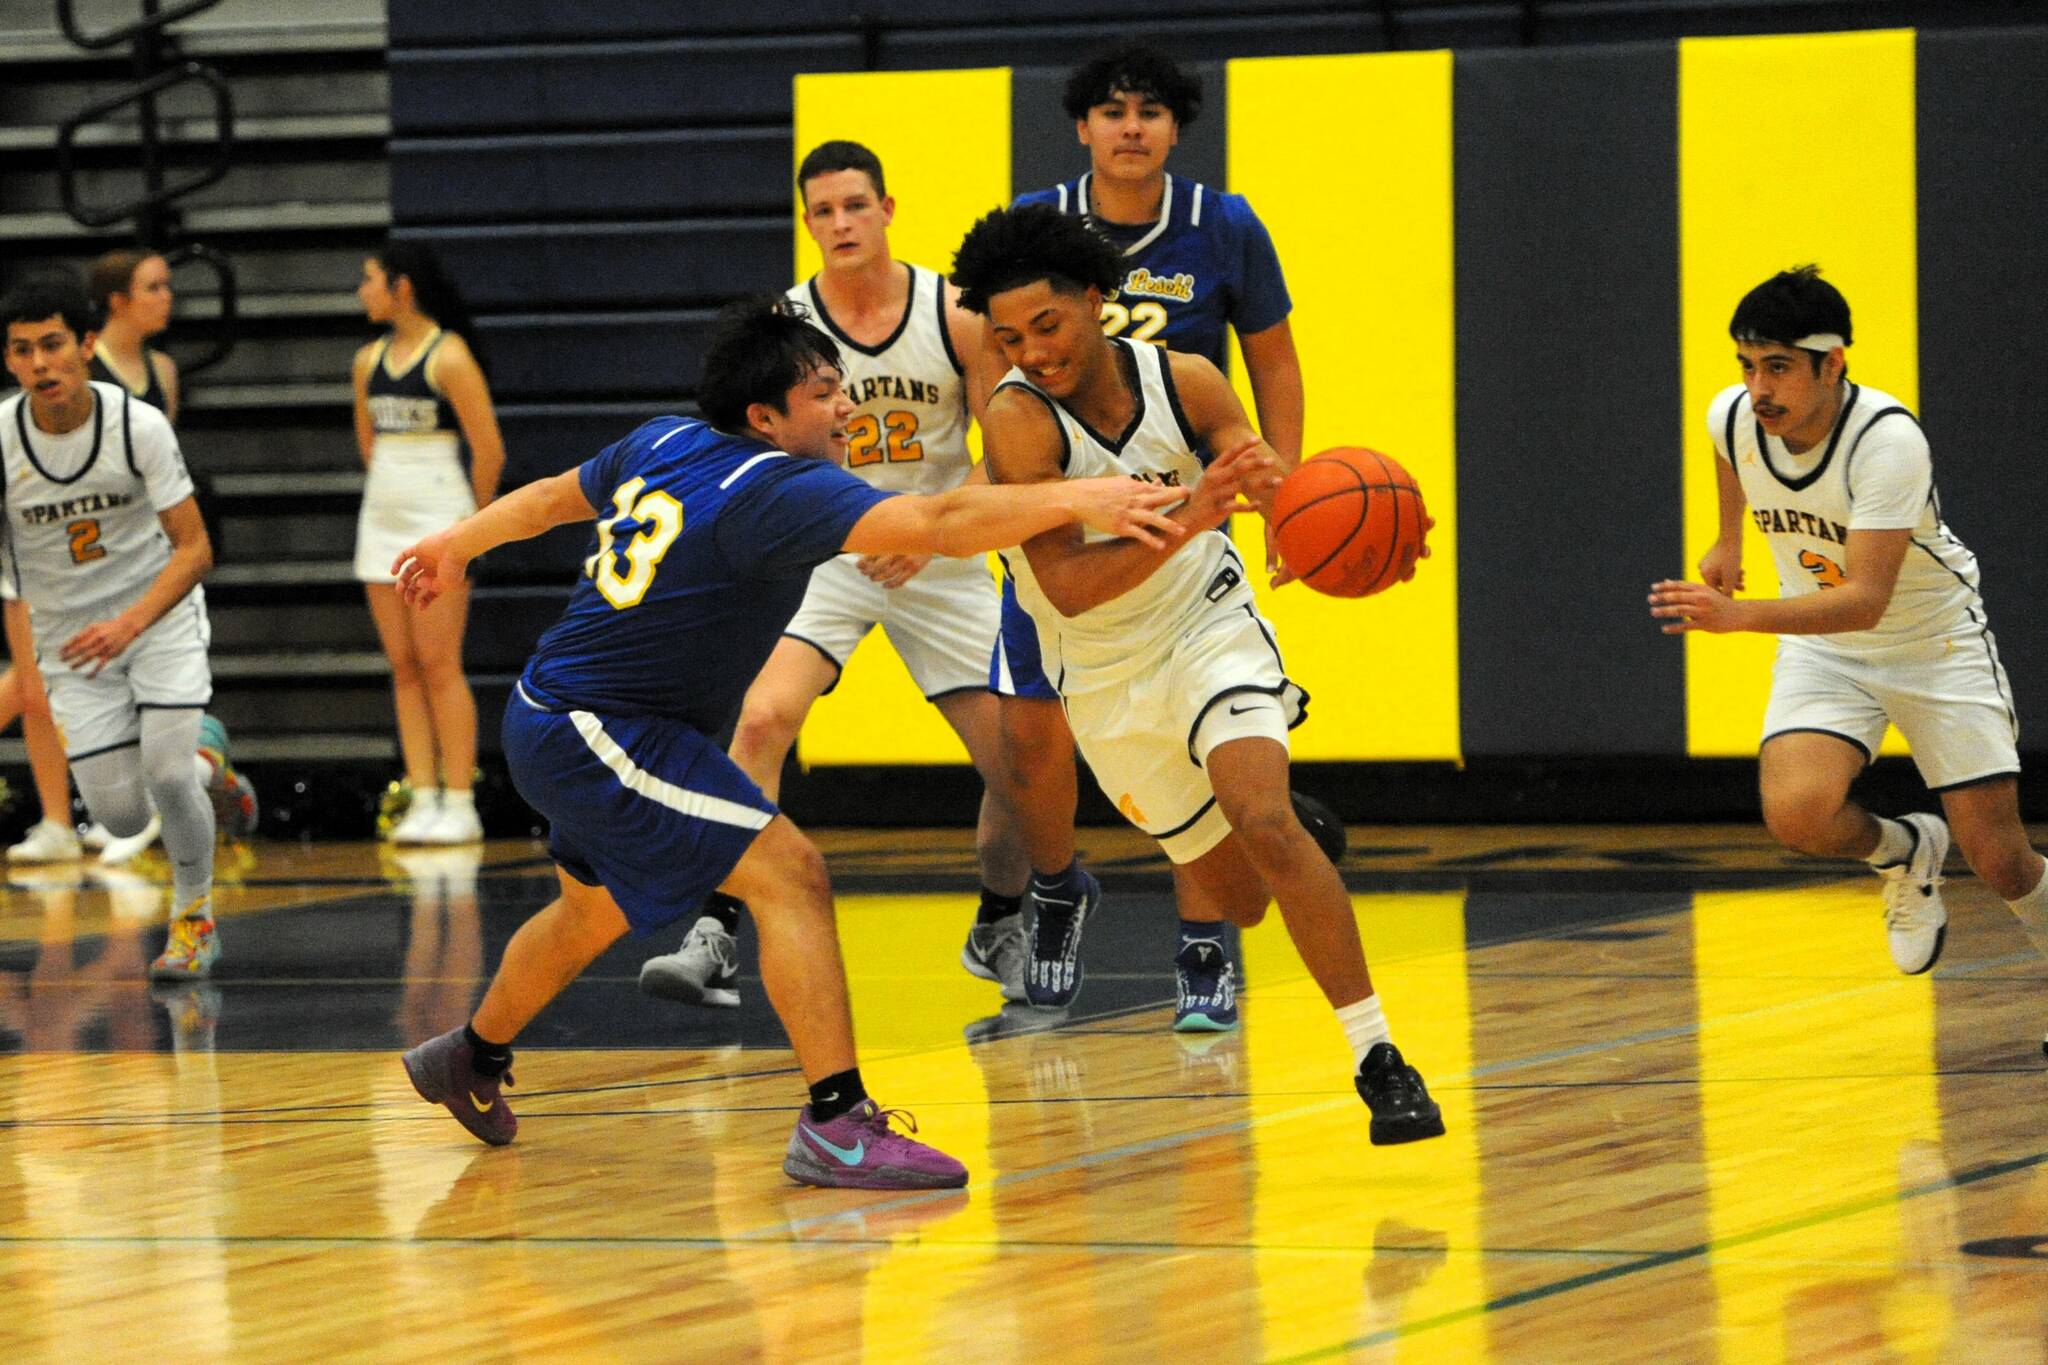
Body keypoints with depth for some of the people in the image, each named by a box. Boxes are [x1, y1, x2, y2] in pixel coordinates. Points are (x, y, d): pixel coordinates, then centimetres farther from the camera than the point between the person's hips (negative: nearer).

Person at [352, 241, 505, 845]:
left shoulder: (448, 357, -11)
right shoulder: (370, 360, 9)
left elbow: (489, 451, -9)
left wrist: (471, 518, 0)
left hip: (438, 522, -7)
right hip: (383, 520, 7)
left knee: (439, 665, -8)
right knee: (404, 669, 4)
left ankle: (460, 803, -6)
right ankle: (424, 799, 5)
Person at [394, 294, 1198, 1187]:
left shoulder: (664, 444, 5)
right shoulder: (777, 490, -22)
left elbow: (555, 496, 23)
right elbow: (939, 524, -34)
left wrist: (458, 544, 39)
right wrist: (1077, 500, -38)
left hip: (555, 724, 10)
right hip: (599, 734, -10)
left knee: (596, 910, 32)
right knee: (789, 874, -18)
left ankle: (472, 1059, 56)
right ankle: (836, 1127, -24)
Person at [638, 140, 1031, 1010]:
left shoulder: (955, 316, -10)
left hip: (940, 557, 1)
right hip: (827, 554, -1)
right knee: (762, 719, -25)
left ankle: (998, 930, 28)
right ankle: (714, 940, -23)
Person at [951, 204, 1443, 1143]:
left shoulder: (1185, 385, -14)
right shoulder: (1017, 420, -23)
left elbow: (1275, 495, -3)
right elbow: (1069, 588, -30)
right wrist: (1187, 522, -44)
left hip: (1210, 626, 0)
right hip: (1104, 678, 0)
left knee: (1266, 823, -25)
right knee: (1228, 891, 9)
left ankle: (1378, 1058, -21)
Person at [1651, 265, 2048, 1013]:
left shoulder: (1887, 440, -32)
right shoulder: (1733, 416, -15)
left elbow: (1866, 601, -39)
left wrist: (1739, 615, -50)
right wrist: (1728, 538, 24)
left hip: (1934, 640, -4)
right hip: (1823, 649, 4)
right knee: (1796, 813, -24)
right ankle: (1906, 854, 10)